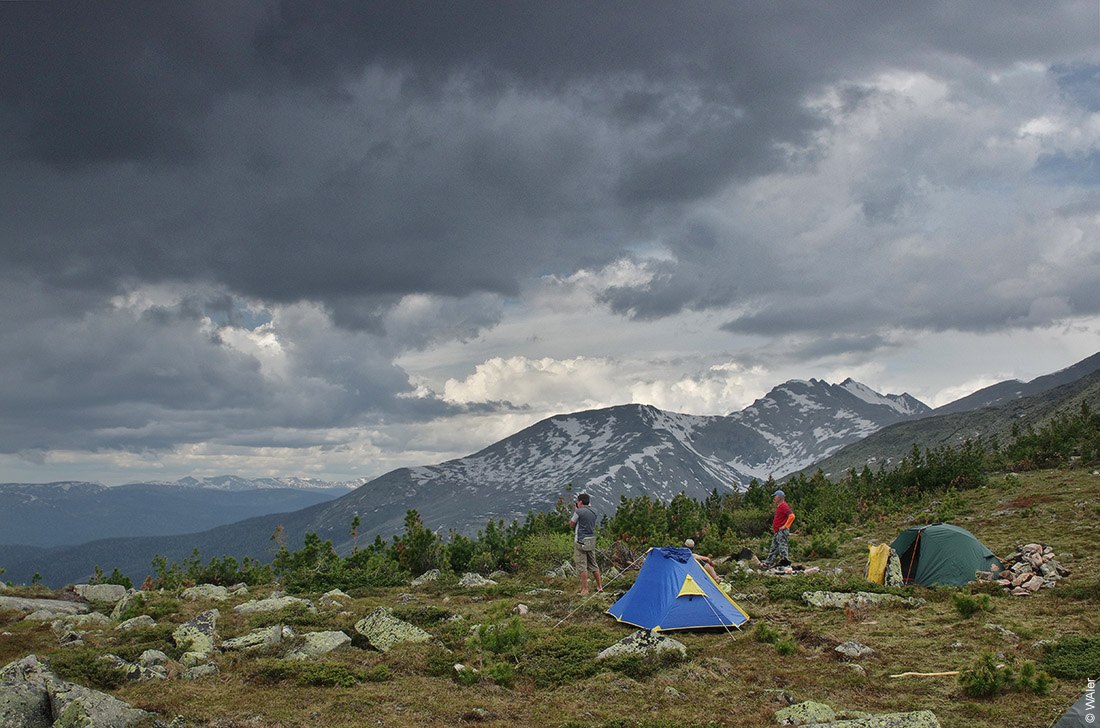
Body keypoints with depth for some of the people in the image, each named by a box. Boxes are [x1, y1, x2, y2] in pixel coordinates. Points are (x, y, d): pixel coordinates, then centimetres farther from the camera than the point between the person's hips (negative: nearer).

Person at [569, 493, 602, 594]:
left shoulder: (578, 512, -11)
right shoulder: (593, 513, 11)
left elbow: (571, 525, -5)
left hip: (581, 541, -7)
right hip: (592, 540, 7)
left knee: (582, 565, -3)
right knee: (593, 564, 15)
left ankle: (584, 589, -5)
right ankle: (599, 586, 21)